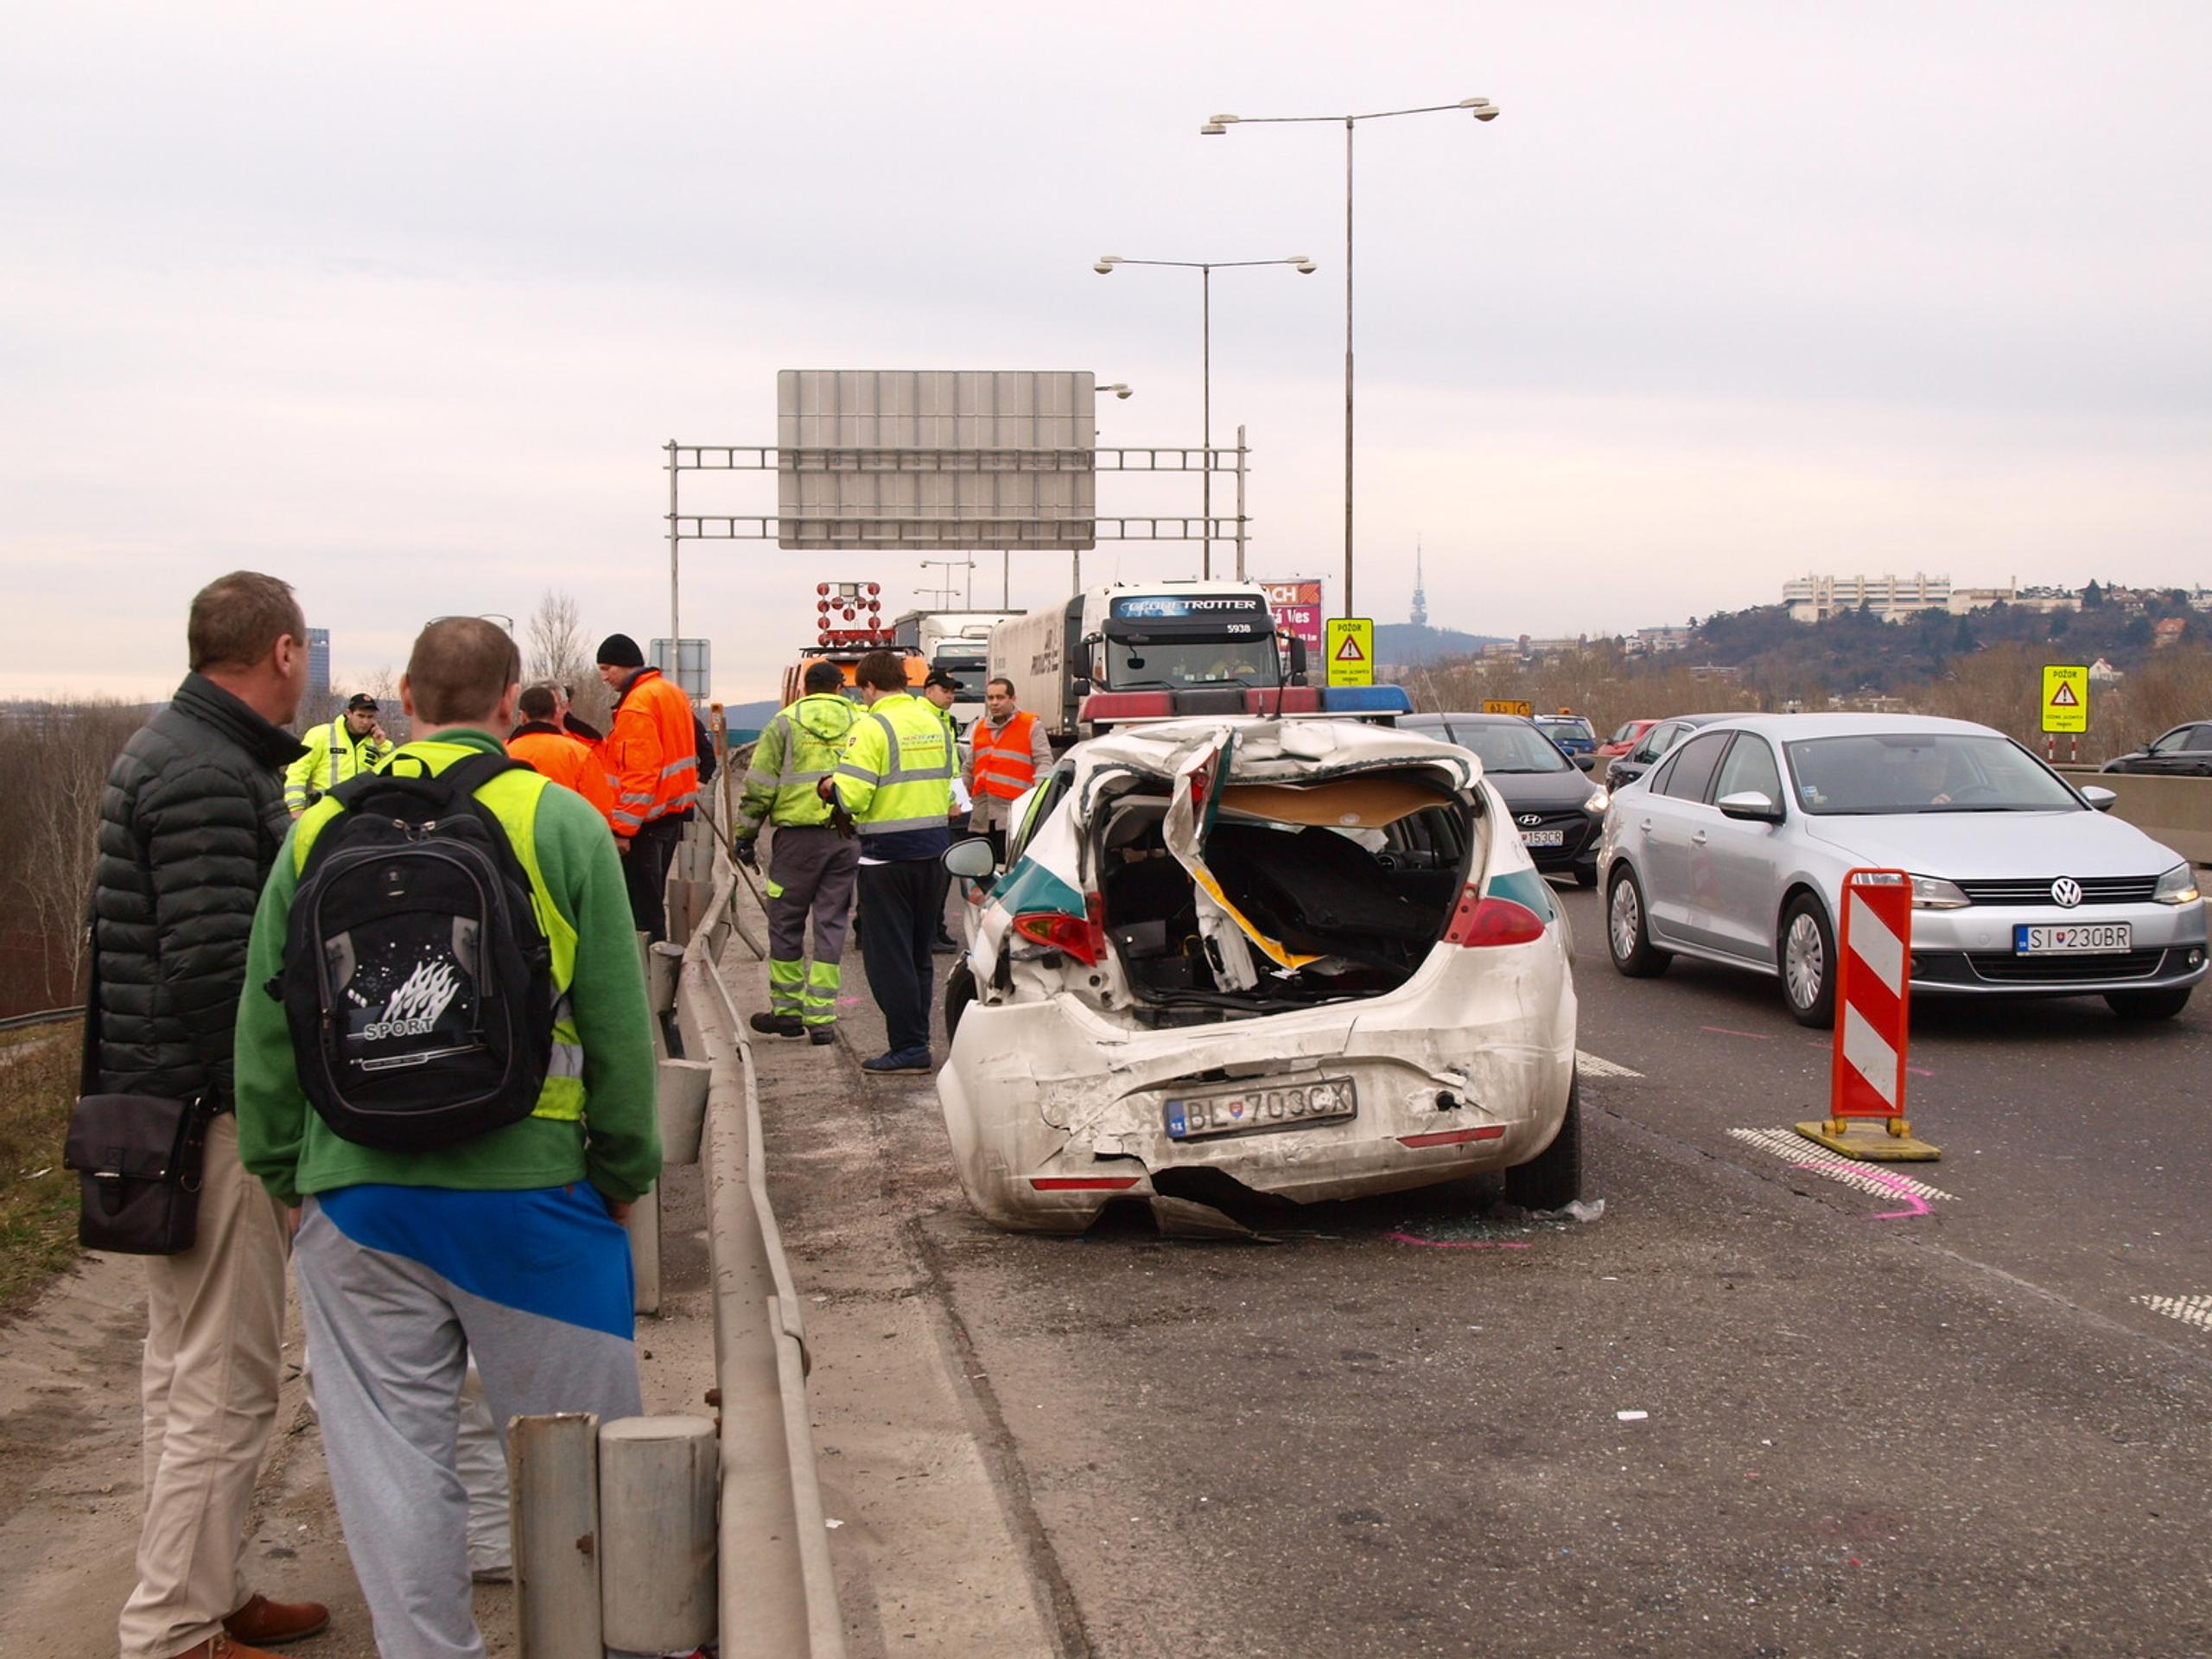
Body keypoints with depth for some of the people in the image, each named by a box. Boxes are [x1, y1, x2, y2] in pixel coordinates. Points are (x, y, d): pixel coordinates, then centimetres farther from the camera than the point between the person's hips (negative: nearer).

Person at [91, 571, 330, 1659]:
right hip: (210, 1114, -11)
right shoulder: (210, 775, -19)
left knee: (185, 1368, 18)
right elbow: (218, 970, -25)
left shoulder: (163, 750, 14)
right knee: (224, 1384, -4)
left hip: (160, 1105, 11)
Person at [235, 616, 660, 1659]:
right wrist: (626, 1168, 8)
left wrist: (280, 1169, 18)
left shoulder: (320, 827, 5)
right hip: (527, 1183, -2)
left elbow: (265, 1023, 9)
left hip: (358, 1186, 2)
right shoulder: (560, 824, -3)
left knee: (393, 1454, 10)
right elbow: (618, 1025, -2)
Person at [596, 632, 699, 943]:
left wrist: (622, 827, -21)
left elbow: (639, 773, -23)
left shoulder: (637, 704, -17)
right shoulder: (673, 694, 13)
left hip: (646, 818, -10)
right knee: (652, 897, 18)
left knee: (640, 901, -6)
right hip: (674, 811, 10)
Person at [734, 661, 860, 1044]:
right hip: (847, 838, 3)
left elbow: (760, 785, -1)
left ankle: (787, 1010, 15)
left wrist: (745, 835, 6)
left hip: (799, 835, -2)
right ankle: (821, 1017, 4)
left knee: (785, 923, 9)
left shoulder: (785, 723, 2)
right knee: (831, 925, 6)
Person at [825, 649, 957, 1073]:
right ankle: (917, 1041, 21)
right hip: (932, 847, 7)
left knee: (887, 954, 0)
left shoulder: (873, 727, -14)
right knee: (918, 951, 16)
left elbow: (853, 796, -19)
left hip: (889, 852, -7)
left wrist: (830, 786, 1)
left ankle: (908, 1046, -1)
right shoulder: (934, 721, 9)